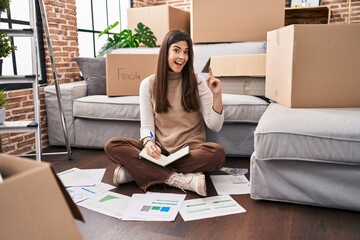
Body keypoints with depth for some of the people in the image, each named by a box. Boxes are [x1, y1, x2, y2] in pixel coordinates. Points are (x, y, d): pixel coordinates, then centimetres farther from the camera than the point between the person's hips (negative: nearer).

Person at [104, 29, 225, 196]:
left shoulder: (198, 82, 0)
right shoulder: (148, 84, 3)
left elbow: (215, 126, -4)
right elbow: (146, 125, 1)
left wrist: (217, 95, -20)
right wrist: (148, 142, -22)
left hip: (190, 150, 0)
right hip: (160, 149, 1)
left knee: (217, 152, -34)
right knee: (112, 146, -21)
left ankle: (137, 169, -24)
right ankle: (177, 179, -29)